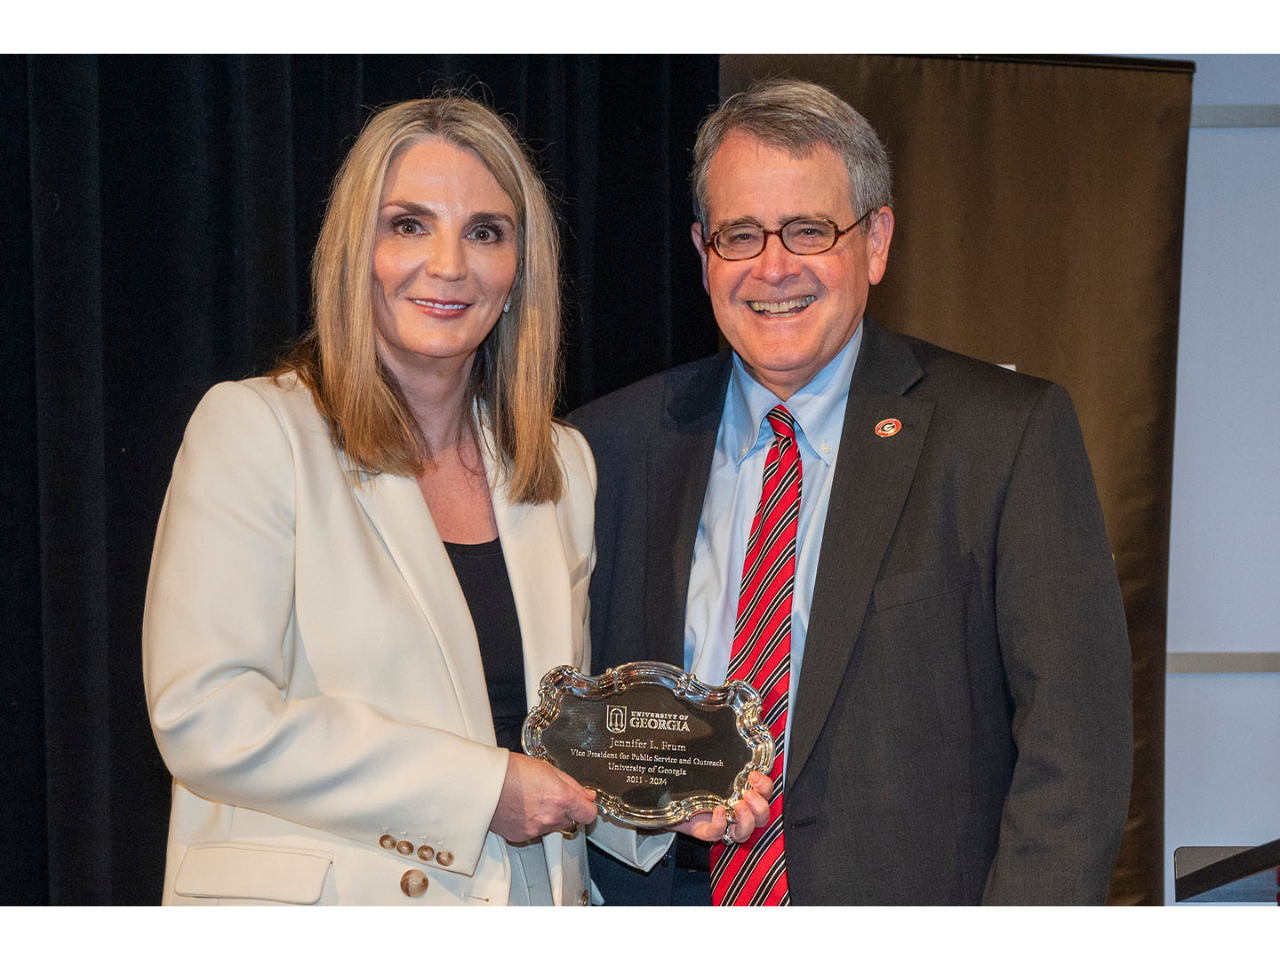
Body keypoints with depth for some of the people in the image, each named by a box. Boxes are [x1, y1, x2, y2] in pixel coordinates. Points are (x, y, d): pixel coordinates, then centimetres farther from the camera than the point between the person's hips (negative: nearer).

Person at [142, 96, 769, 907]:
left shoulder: (565, 463, 9)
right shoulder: (255, 428, -9)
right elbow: (204, 718, -17)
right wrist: (477, 787, -18)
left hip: (535, 899, 5)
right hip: (322, 899, -5)